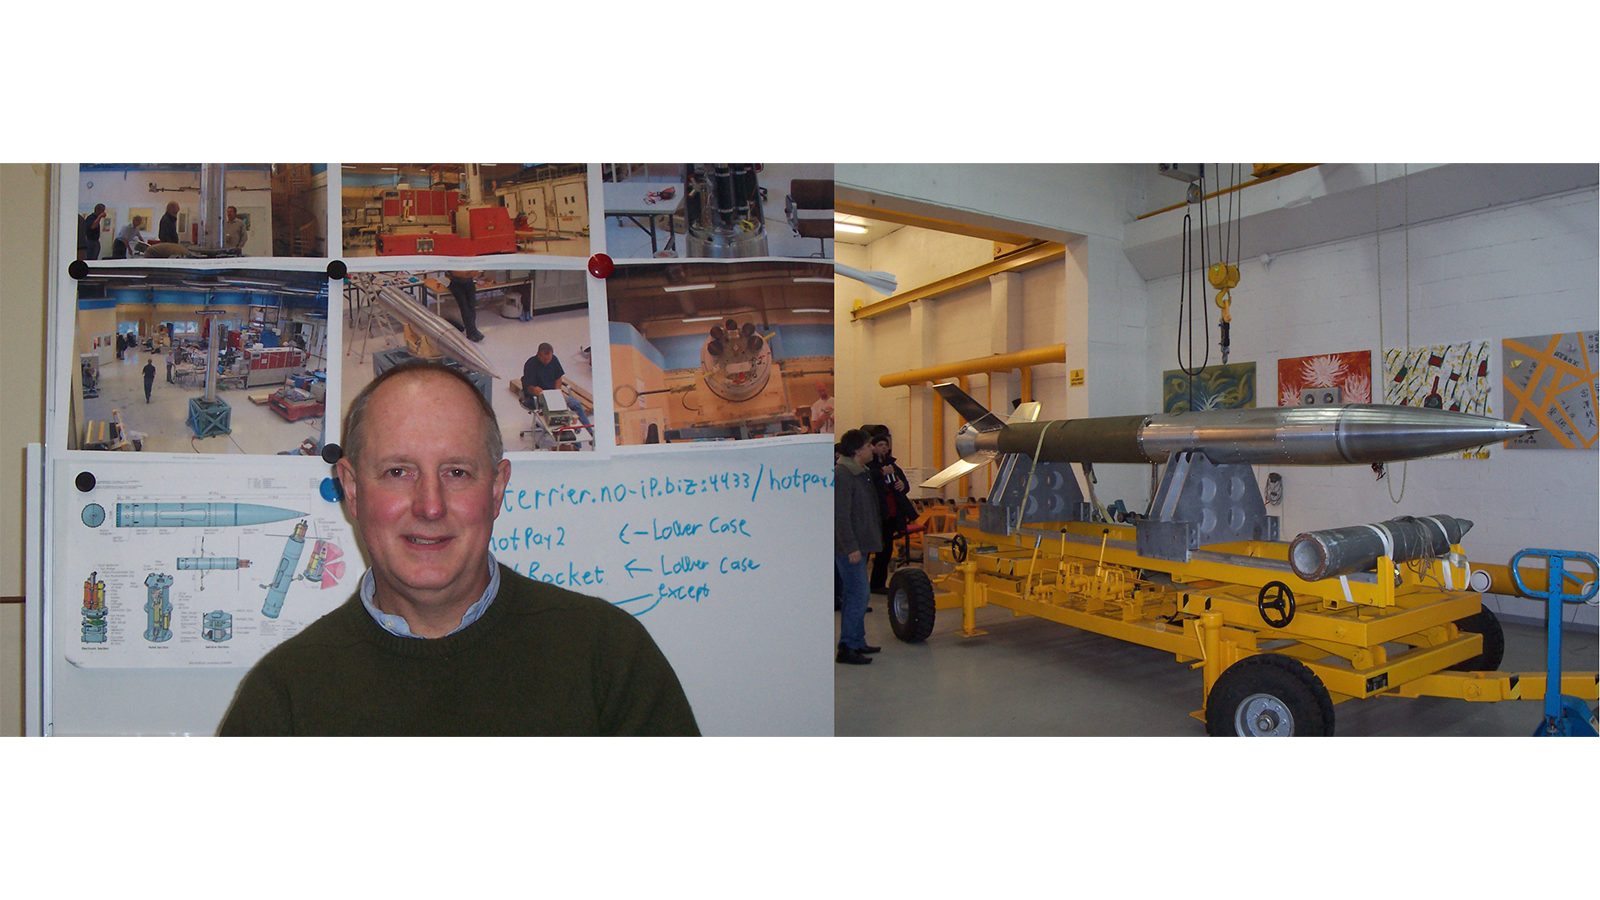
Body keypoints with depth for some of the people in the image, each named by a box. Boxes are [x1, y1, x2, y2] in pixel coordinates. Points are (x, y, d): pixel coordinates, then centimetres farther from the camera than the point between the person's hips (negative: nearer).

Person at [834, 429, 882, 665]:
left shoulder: (862, 473, 16)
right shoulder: (842, 475, -17)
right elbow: (840, 515, -22)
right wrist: (851, 547, -24)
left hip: (858, 545, 10)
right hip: (848, 548, -10)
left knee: (856, 596, 15)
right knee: (858, 596, -10)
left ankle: (857, 643, 24)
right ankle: (847, 648, -4)